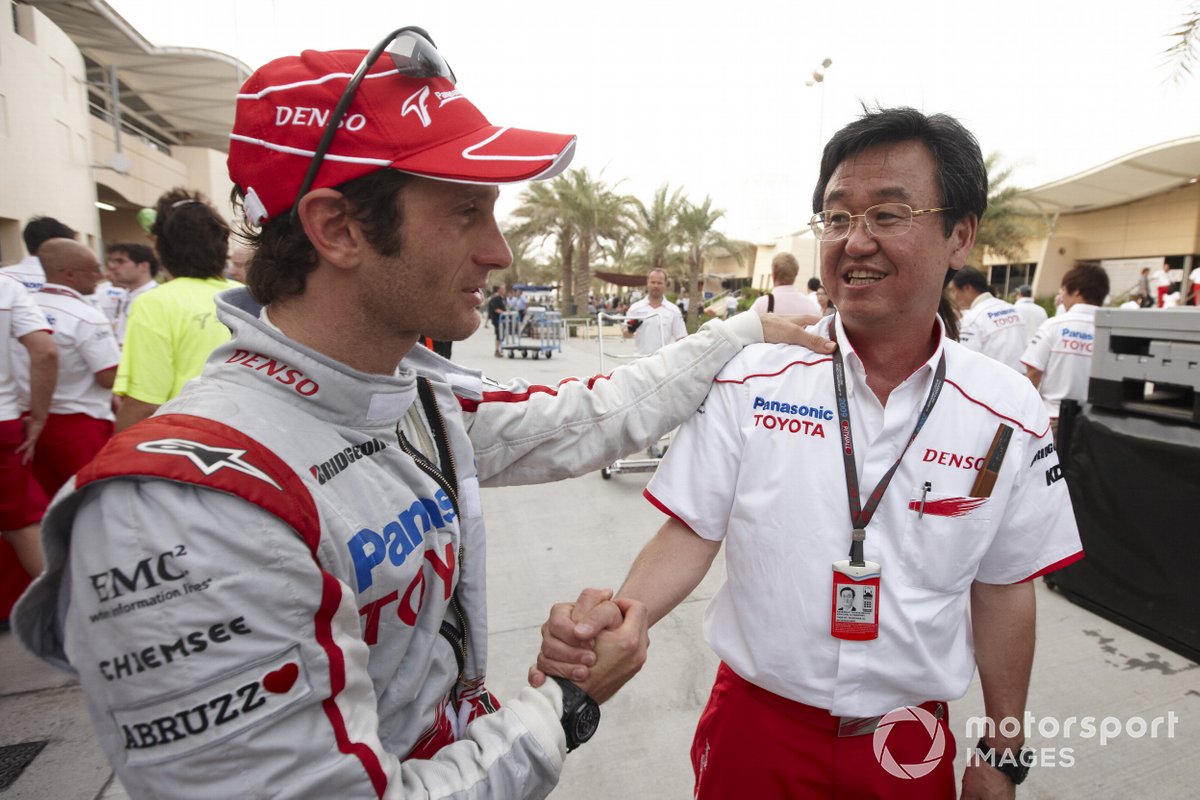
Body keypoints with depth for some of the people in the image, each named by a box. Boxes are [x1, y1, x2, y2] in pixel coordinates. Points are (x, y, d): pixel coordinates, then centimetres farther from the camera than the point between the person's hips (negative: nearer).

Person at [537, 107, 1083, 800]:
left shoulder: (1009, 413, -8)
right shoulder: (750, 379, -15)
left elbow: (1003, 589, 1)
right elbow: (693, 532, -10)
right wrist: (623, 615, -29)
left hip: (912, 743, 2)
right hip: (756, 724, -1)